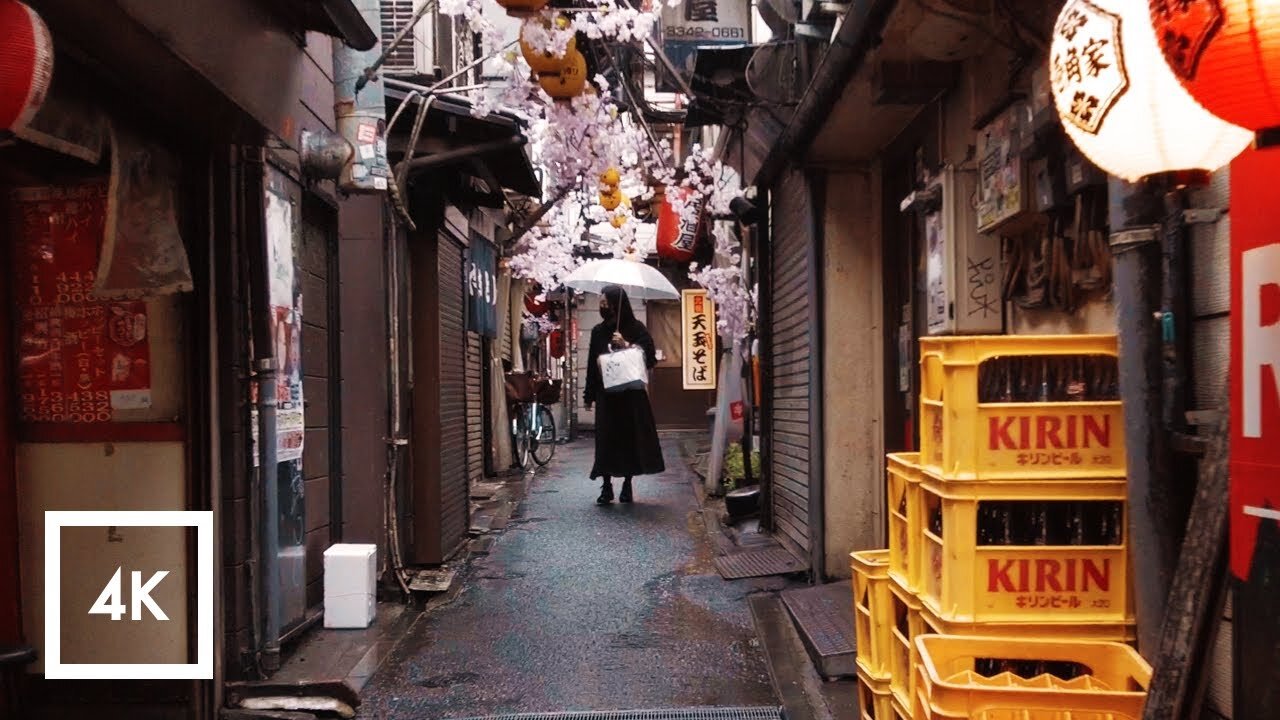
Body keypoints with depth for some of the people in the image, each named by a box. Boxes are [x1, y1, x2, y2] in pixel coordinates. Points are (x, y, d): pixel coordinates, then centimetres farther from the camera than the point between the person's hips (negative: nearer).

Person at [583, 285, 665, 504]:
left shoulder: (636, 328, -1)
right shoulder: (598, 331, 7)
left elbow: (650, 357, -5)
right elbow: (592, 364, 9)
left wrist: (626, 345, -16)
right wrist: (589, 395, 6)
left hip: (632, 394, -2)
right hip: (607, 394, 2)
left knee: (631, 437, 2)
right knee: (606, 439, -2)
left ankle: (627, 484, 13)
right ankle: (606, 486, 2)